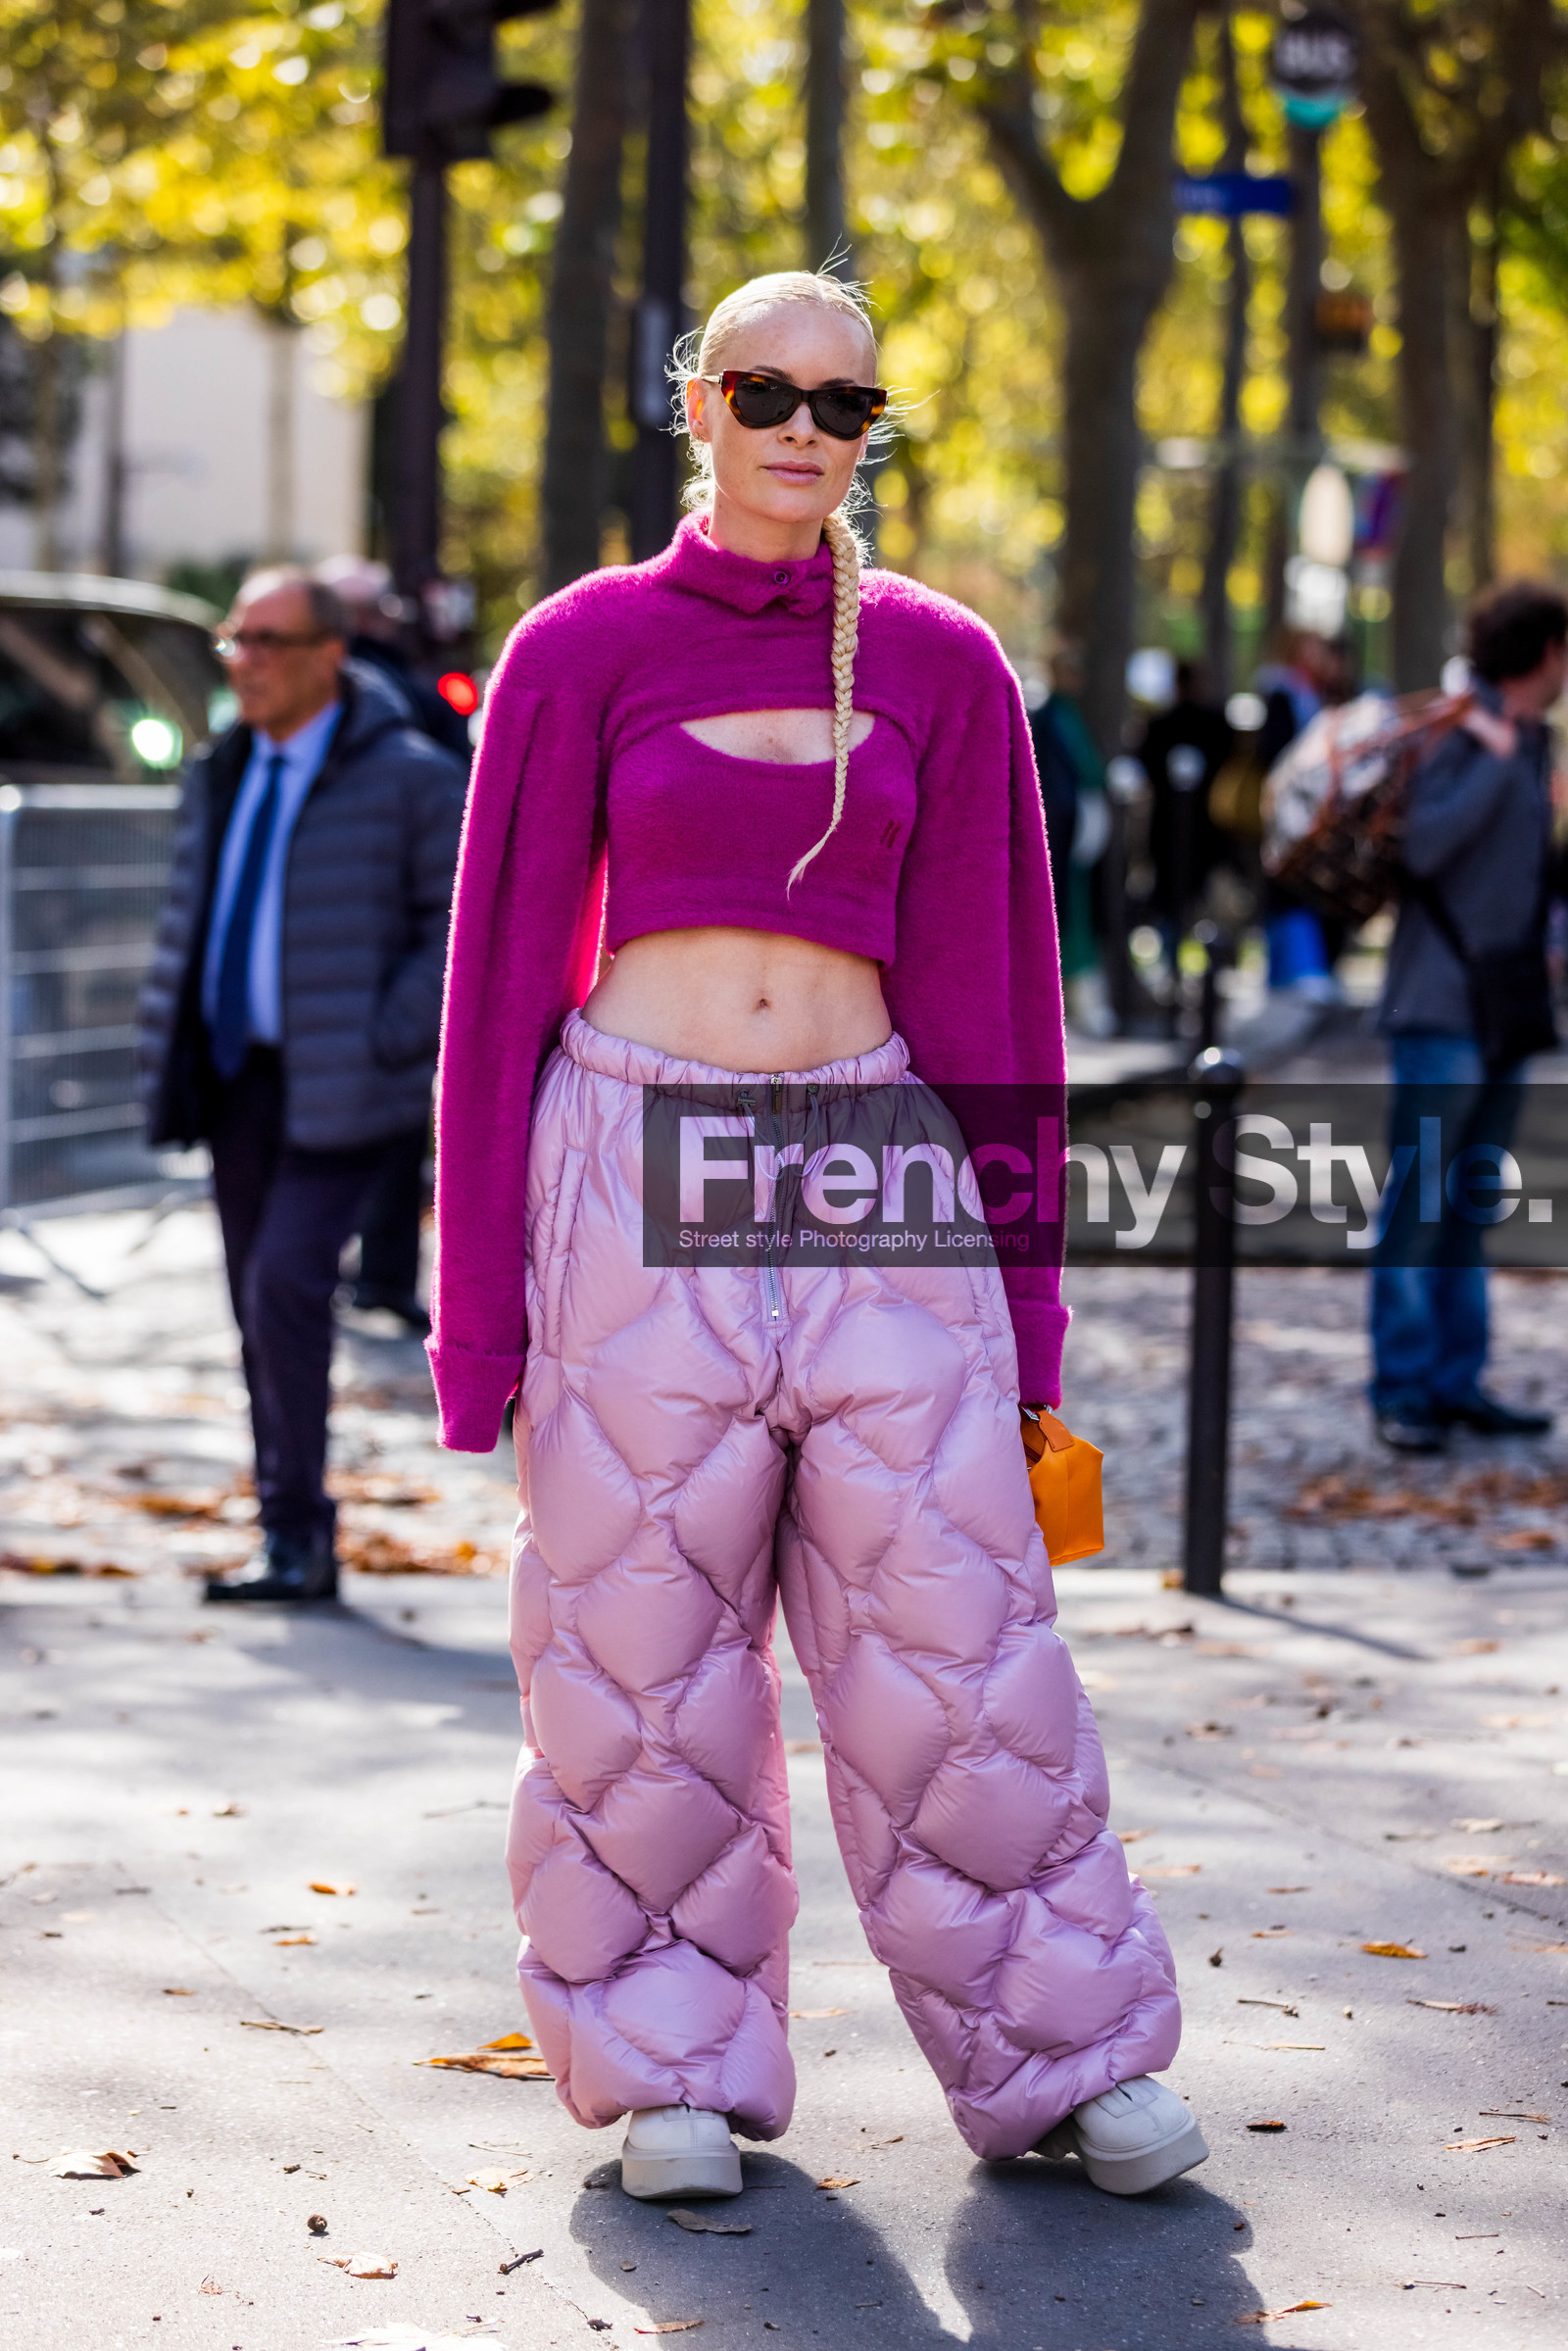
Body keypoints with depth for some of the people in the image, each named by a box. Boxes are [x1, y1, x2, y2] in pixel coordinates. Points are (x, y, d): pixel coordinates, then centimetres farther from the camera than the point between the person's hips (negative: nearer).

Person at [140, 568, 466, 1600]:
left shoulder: (407, 778, -7)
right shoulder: (221, 776, 13)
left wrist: (383, 1043, -15)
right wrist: (170, 1048, 11)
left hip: (338, 1090, -7)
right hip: (238, 1078, 7)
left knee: (286, 1283, -19)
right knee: (263, 1307, 8)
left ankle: (294, 1539, -10)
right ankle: (303, 1547, 17)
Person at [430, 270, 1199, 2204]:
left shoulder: (937, 665, 7)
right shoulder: (587, 649, 2)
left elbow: (982, 982, 9)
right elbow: (506, 971, 4)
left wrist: (1013, 1299, 7)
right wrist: (480, 1308, 1)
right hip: (641, 1174, -1)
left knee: (948, 1619, 0)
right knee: (643, 1629, 3)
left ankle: (1055, 2053, 12)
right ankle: (671, 2071, 16)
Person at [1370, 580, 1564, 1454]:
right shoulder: (1459, 732, -11)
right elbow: (1425, 844, -22)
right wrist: (1496, 759, -21)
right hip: (1444, 1006, -8)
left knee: (1469, 1208, 11)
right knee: (1420, 1206, -5)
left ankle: (1457, 1381, 15)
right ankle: (1403, 1388, -2)